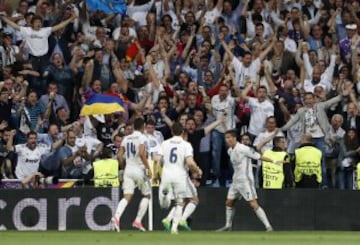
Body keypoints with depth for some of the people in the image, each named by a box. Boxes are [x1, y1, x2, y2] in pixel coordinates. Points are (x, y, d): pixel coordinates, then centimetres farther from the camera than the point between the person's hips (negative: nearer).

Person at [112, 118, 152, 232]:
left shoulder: (126, 138, 12)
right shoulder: (142, 138, -6)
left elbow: (119, 156, 9)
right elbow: (142, 153, -20)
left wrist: (123, 167, 23)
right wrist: (148, 168, -15)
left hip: (128, 170, 4)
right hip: (139, 170, -4)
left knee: (127, 196, -3)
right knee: (146, 195, 14)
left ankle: (117, 216, -29)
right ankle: (138, 221, 7)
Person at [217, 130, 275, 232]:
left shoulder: (243, 149, -16)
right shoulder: (230, 151, 8)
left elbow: (258, 156, -14)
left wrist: (273, 161, -15)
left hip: (245, 180, -8)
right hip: (236, 180, 8)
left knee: (253, 204, -14)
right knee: (229, 203, 13)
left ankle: (268, 227, -15)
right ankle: (228, 226, 28)